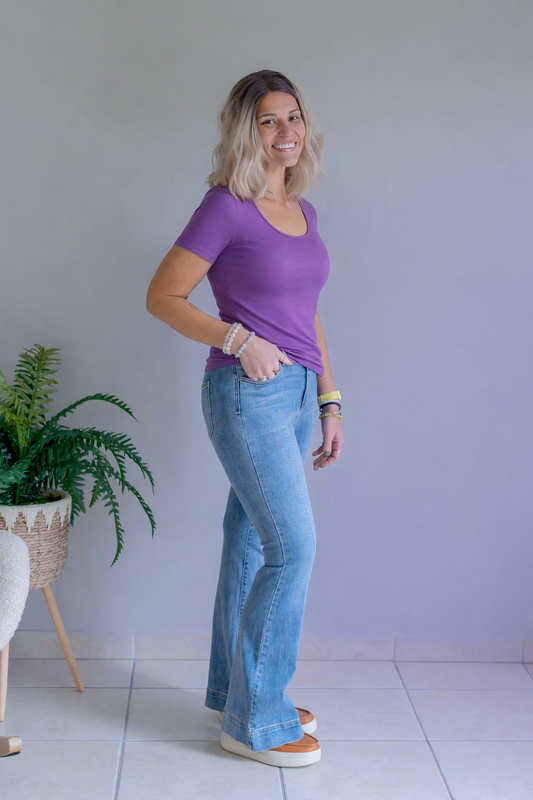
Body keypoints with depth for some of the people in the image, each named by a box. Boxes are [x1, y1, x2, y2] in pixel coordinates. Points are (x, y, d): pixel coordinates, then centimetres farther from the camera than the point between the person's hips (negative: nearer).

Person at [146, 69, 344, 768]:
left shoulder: (302, 211, 14)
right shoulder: (227, 206, -9)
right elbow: (163, 297, -7)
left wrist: (329, 401, 16)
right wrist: (237, 339, -16)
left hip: (296, 394, 7)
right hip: (247, 394, -7)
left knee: (251, 545, 14)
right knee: (294, 547, -9)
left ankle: (234, 692, 28)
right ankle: (254, 721, 5)